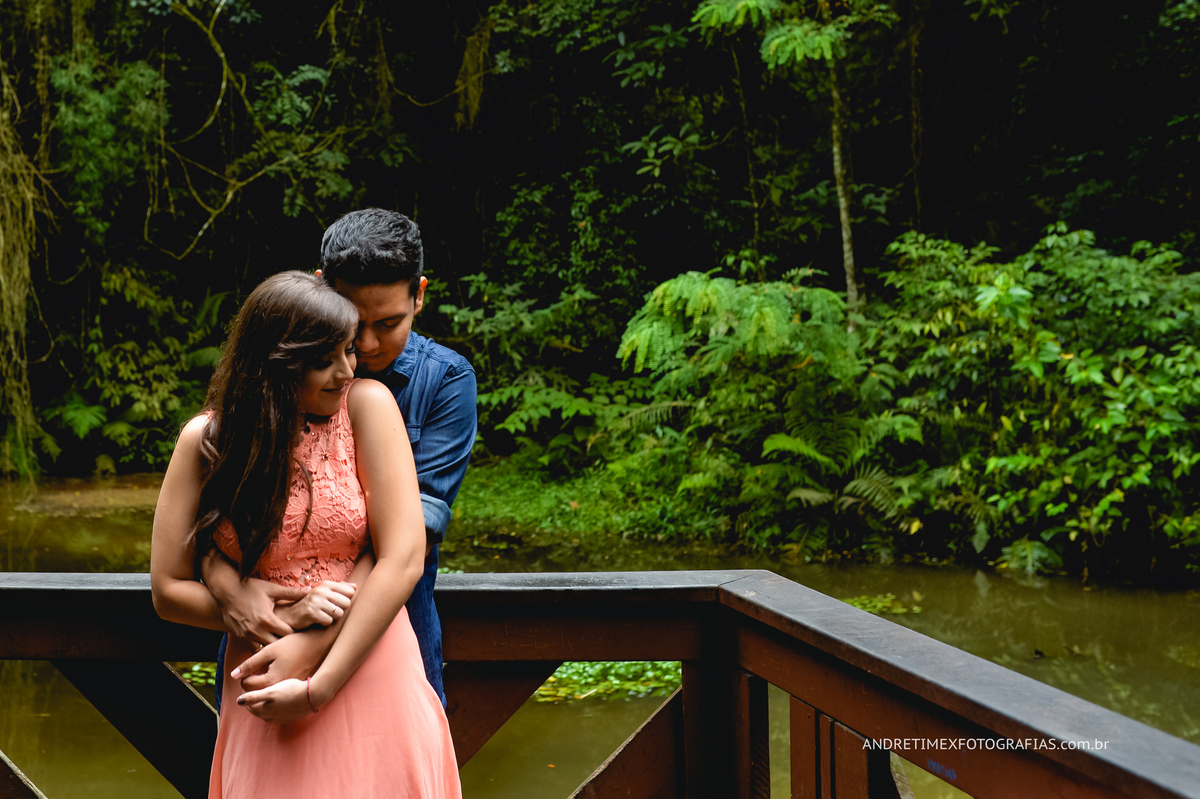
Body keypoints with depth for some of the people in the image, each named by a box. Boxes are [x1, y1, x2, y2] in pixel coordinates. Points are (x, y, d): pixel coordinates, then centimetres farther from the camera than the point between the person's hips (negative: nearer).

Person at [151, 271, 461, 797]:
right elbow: (167, 590, 0)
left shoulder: (366, 404, -8)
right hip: (265, 695, 1)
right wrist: (286, 612, -13)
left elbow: (403, 560, -13)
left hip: (368, 672, -1)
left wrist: (317, 690, -17)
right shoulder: (206, 439, -3)